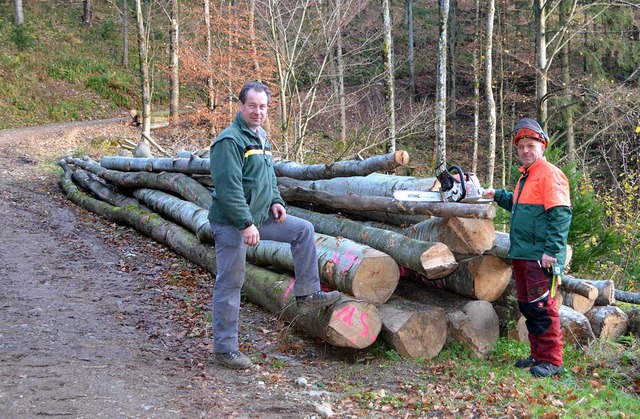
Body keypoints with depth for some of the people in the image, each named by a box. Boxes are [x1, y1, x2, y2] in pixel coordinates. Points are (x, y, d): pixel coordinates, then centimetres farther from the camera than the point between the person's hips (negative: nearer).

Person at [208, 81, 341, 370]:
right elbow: (229, 188, -24)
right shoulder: (229, 141, -18)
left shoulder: (260, 137, 13)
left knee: (303, 230, 11)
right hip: (231, 223, -9)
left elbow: (268, 176, 23)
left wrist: (275, 201, 6)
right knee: (230, 283, -2)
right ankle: (224, 348, 8)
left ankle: (307, 294, 17)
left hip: (259, 216, 9)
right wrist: (246, 224, -26)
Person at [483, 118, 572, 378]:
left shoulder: (549, 174, -10)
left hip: (540, 257, -10)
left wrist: (552, 250, -23)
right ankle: (538, 355, 24)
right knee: (527, 306, 14)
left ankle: (551, 361, 0)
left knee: (542, 307, -7)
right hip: (521, 255, 10)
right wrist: (499, 196, 23)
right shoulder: (525, 176, 20)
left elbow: (560, 214, -18)